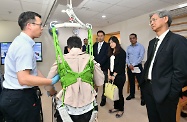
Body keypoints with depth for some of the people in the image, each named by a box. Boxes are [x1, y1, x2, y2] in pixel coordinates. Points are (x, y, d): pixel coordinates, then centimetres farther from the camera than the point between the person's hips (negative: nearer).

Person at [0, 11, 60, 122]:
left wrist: (49, 87, 8)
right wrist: (51, 81, -23)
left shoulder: (21, 41, 8)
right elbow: (23, 79, -30)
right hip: (20, 98, -9)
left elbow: (32, 70, 9)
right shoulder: (25, 46, -23)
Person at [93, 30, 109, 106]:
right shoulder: (94, 45, 12)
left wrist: (99, 64, -18)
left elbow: (106, 56, -12)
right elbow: (93, 55, 10)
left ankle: (103, 99, 21)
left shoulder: (107, 45, -4)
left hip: (104, 68, -3)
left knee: (104, 84, 7)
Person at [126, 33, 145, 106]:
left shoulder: (140, 46, -5)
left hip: (137, 66, -5)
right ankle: (132, 94, 30)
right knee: (131, 81, 15)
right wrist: (129, 64, -9)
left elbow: (141, 57, -13)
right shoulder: (128, 47, 10)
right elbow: (126, 57, 7)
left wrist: (133, 64, -17)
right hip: (129, 67, 5)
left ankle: (143, 97, 7)